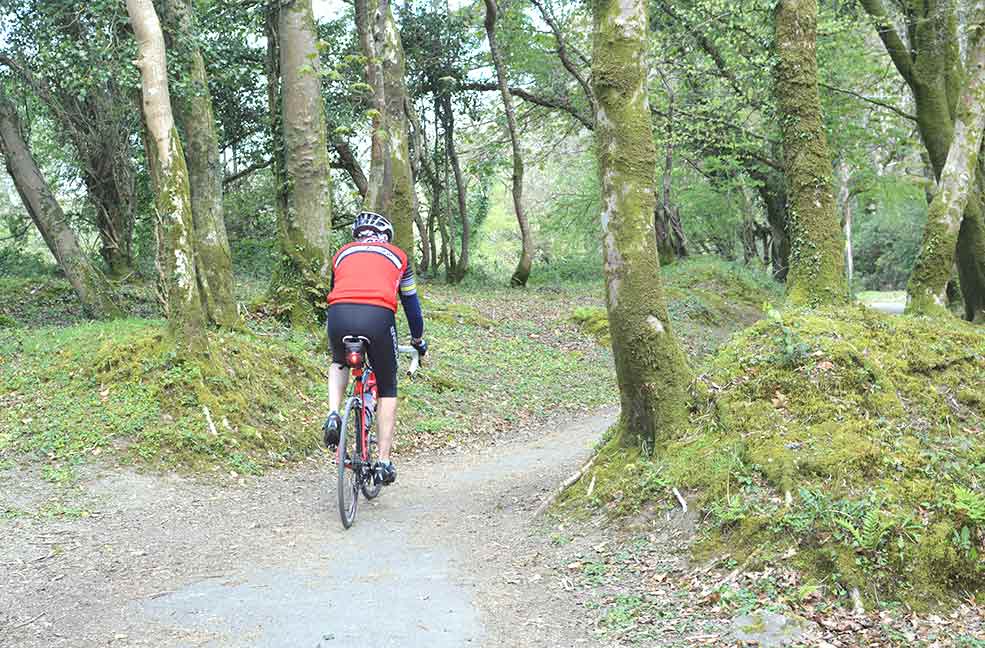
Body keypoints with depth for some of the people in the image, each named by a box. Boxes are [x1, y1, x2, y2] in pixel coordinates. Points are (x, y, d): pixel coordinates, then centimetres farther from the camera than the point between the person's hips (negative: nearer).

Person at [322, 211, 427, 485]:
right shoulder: (396, 255, 27)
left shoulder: (342, 253, 31)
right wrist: (418, 339, 49)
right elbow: (410, 301, 34)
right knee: (387, 390, 17)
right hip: (378, 317, -2)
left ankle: (333, 415, 10)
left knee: (339, 364, 35)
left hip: (339, 316, 2)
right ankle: (384, 462, 14)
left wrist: (339, 328, 57)